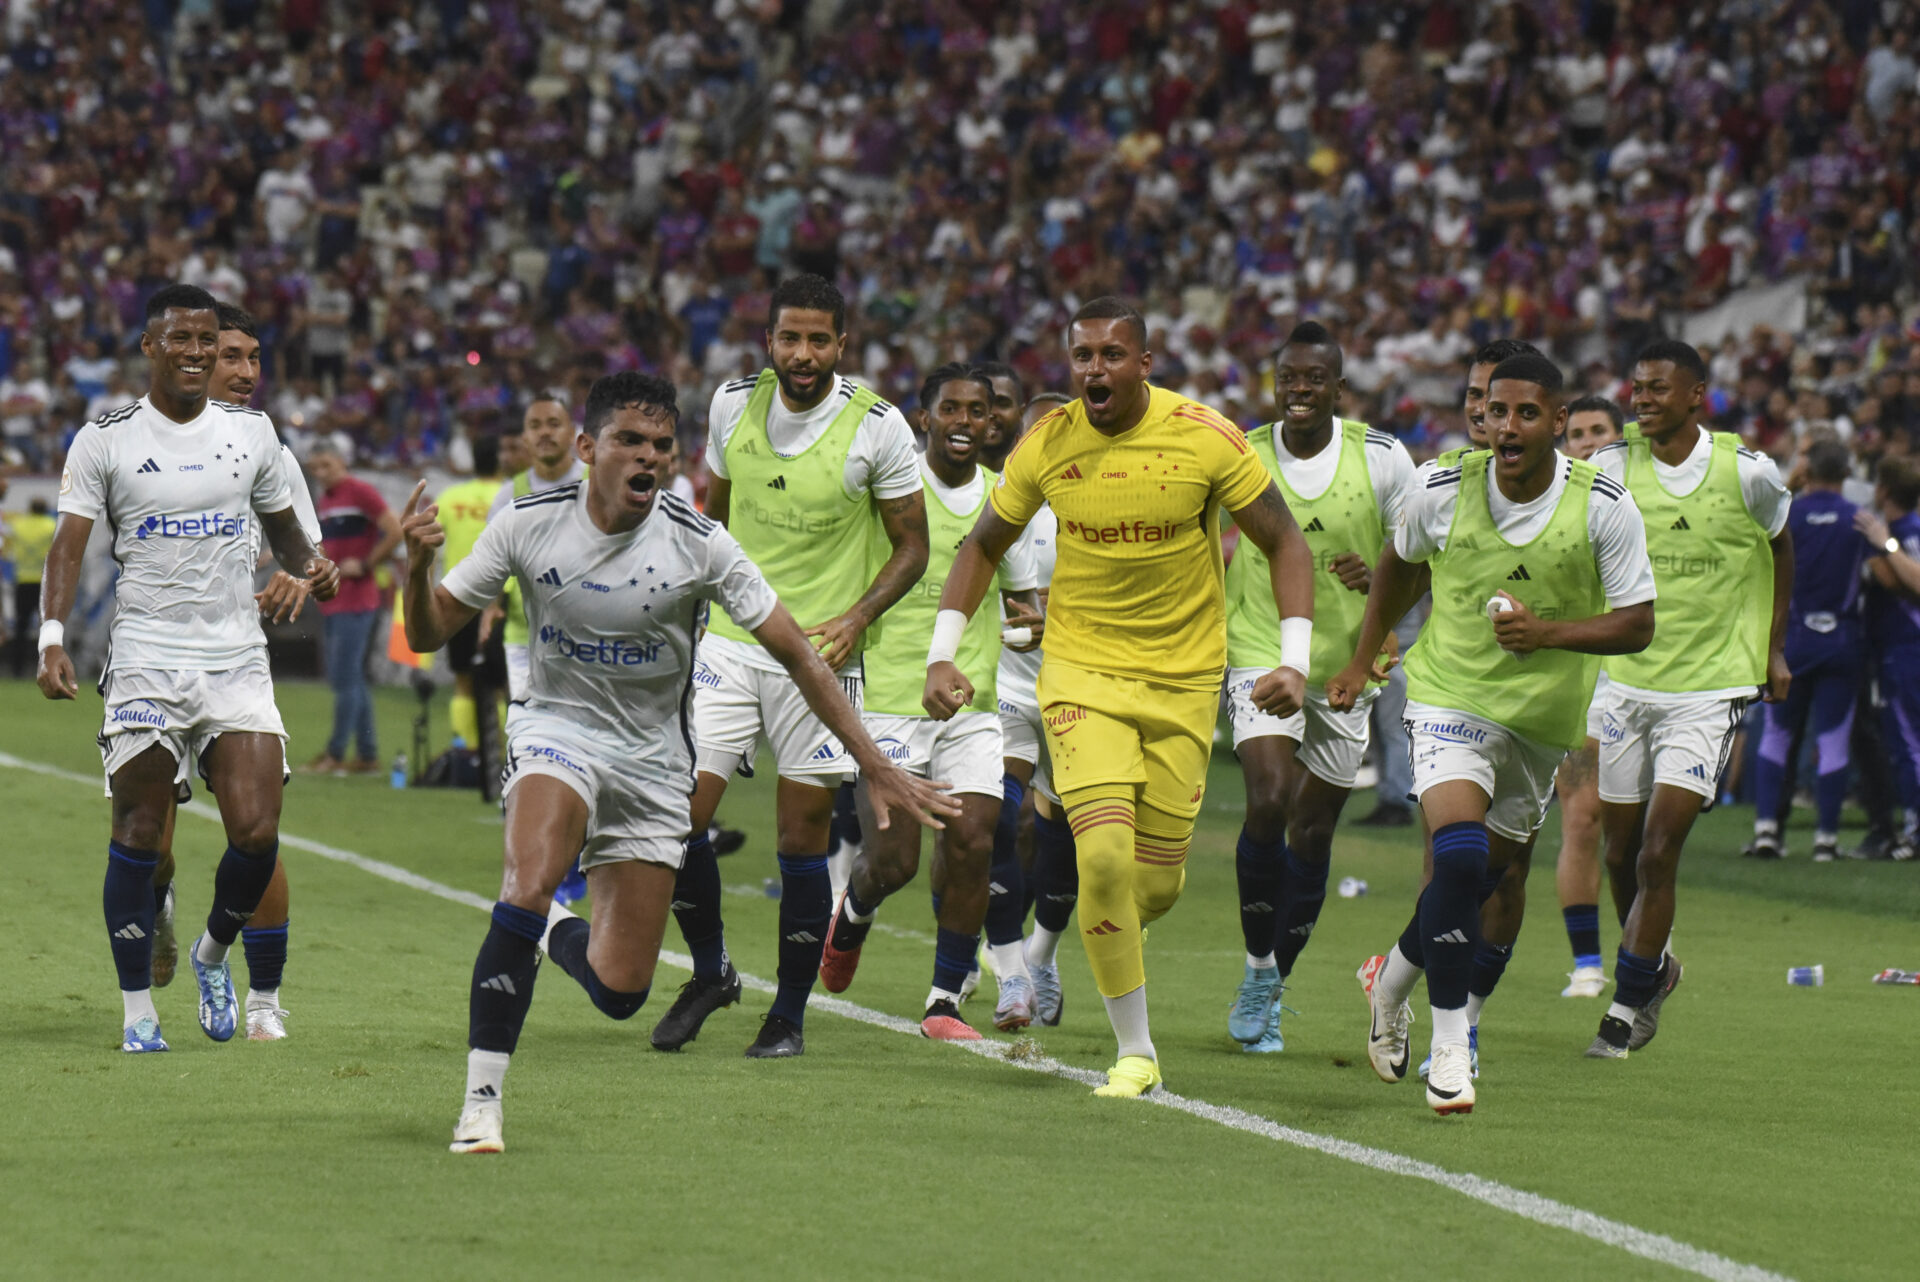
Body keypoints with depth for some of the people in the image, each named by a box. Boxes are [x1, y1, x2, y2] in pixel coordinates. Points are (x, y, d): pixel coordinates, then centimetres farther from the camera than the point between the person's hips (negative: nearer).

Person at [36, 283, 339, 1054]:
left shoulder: (251, 432, 10)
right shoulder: (105, 441, 0)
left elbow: (280, 526, 21)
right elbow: (70, 544, -4)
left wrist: (310, 566, -1)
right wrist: (53, 641, -17)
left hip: (236, 660, 2)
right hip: (146, 662, -2)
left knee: (257, 834, -9)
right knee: (139, 836, -3)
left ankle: (213, 954, 20)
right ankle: (137, 1006, 8)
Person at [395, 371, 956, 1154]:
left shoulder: (699, 546, -14)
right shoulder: (529, 526, -11)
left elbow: (796, 655, -8)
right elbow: (429, 634, -3)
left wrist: (873, 766, -11)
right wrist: (418, 567, -26)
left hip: (651, 762, 1)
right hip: (556, 730, -1)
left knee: (619, 993, -1)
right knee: (527, 888, -32)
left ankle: (560, 938, 37)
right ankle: (481, 1099, -25)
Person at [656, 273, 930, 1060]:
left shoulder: (877, 428, -9)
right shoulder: (732, 405, 1)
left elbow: (910, 547, -1)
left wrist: (857, 616, -16)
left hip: (819, 655, -3)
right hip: (727, 642, 3)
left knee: (803, 839, 1)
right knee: (677, 814, -7)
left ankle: (790, 1015, 15)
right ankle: (710, 973, 15)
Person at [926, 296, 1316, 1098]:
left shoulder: (1207, 441, -12)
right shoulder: (1047, 447, -6)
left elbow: (1285, 544, -2)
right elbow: (983, 548, 10)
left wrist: (1295, 662, -13)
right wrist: (942, 655, 1)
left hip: (1184, 681, 0)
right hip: (1081, 671, 0)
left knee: (1157, 882, 3)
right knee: (1105, 855, -18)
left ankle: (1105, 935, 42)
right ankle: (1135, 1052, -4)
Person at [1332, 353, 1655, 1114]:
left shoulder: (1604, 507, -13)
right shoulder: (1441, 490, -10)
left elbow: (1637, 624, -10)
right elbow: (1399, 565, 12)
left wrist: (1550, 633, -26)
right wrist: (1361, 663, 17)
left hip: (1545, 714, 2)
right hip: (1449, 694, -2)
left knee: (1481, 878, 14)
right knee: (1458, 856, -24)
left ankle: (1393, 979, 44)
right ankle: (1449, 1044, -14)